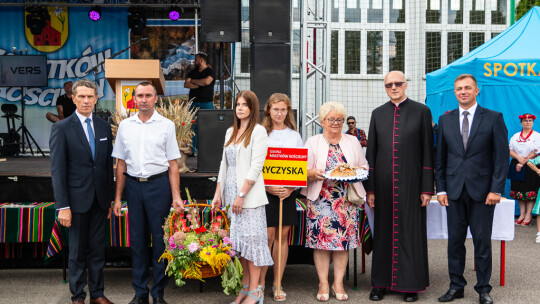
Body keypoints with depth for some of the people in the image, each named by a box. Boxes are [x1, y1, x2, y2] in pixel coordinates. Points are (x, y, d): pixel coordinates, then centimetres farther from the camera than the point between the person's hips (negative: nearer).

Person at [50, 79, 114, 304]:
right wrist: (63, 206, -13)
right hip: (77, 199, -4)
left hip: (100, 199, 4)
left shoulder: (104, 127, 8)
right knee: (77, 250, 7)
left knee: (97, 249, 11)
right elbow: (58, 170, -9)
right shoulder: (61, 128, -5)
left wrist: (110, 198, 9)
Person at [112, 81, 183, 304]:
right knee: (137, 239, 8)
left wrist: (176, 196, -6)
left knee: (160, 238, 0)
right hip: (133, 185, 3)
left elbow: (173, 164, 0)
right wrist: (118, 197, 8)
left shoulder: (166, 125, 1)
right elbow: (121, 163, 11)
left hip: (158, 184, -2)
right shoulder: (125, 126, 9)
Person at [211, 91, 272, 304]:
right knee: (238, 240, 8)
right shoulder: (230, 132, 15)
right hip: (231, 193, 7)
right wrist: (218, 193, 12)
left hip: (250, 195, -6)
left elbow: (256, 167, -12)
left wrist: (242, 195, -17)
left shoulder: (258, 131, -5)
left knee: (251, 238, -5)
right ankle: (245, 286, 17)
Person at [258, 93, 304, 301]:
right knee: (267, 236, -5)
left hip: (288, 192, 3)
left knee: (282, 237, 6)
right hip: (266, 191, -3)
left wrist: (291, 188, -6)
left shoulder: (294, 135, 10)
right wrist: (268, 187, -13)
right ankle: (260, 282, 7)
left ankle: (277, 284, 15)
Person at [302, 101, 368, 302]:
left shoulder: (353, 142, 13)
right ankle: (323, 284, 7)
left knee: (344, 239, 0)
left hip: (345, 200, 2)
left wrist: (356, 170, -6)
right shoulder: (312, 142, 7)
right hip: (320, 199, -1)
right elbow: (304, 171, 2)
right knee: (320, 239, -4)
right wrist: (314, 173, -19)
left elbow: (365, 167, 16)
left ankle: (338, 283, 11)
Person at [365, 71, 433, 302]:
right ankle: (381, 282, 18)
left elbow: (428, 152, -1)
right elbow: (371, 152, 8)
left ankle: (410, 284, 15)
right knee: (384, 231, 8)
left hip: (411, 182, -2)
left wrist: (427, 188, -6)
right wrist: (369, 188, 3)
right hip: (383, 183, 2)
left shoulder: (421, 111, 1)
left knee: (410, 231, 3)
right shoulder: (378, 114, 9)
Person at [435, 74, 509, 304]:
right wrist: (441, 189, 3)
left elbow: (502, 156, -3)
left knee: (482, 241, 4)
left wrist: (496, 189, -9)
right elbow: (440, 157, 9)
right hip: (454, 190, 3)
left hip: (482, 190, -2)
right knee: (455, 240, 8)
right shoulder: (445, 120, 8)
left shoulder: (493, 118, 0)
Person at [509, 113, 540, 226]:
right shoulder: (515, 136, 13)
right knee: (519, 190, 4)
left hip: (531, 166, -4)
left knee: (530, 191, -5)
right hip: (517, 165, 4)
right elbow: (510, 150, 6)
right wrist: (519, 158, -13)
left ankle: (528, 215, 0)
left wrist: (523, 162, -14)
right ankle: (522, 214, 11)